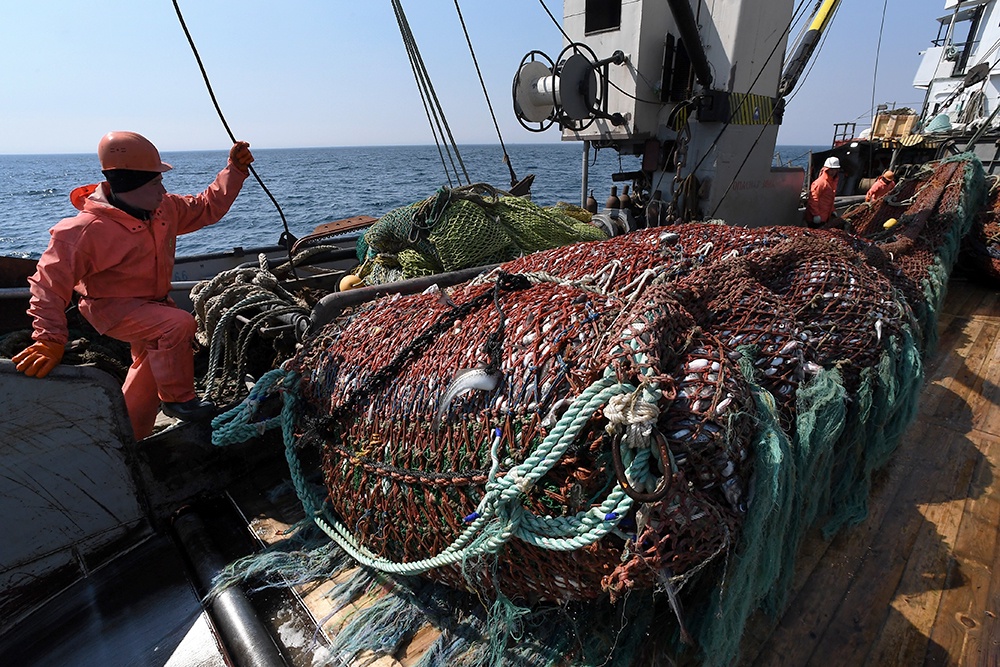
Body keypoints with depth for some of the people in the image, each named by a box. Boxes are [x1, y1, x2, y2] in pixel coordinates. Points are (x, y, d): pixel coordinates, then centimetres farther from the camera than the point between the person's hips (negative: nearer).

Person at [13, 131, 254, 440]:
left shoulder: (164, 207, -6)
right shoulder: (86, 229, -27)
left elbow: (208, 207, 6)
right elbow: (51, 281, -25)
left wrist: (235, 169, -5)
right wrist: (50, 341, -27)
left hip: (153, 301, 9)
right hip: (112, 308, -9)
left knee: (152, 362, 19)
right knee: (179, 324, -32)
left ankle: (127, 442, 38)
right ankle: (178, 399, -11)